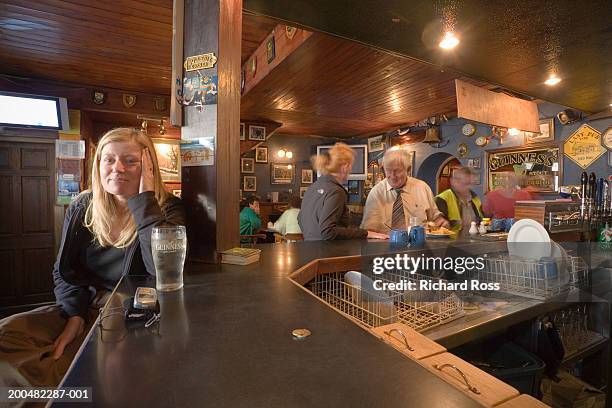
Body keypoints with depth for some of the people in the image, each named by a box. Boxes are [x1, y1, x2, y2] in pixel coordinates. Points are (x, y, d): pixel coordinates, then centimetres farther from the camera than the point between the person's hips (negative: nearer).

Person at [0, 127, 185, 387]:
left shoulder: (167, 209, -11)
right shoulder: (82, 207, 5)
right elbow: (64, 271, 11)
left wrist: (145, 198, -24)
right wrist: (74, 315, -7)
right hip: (82, 306, 6)